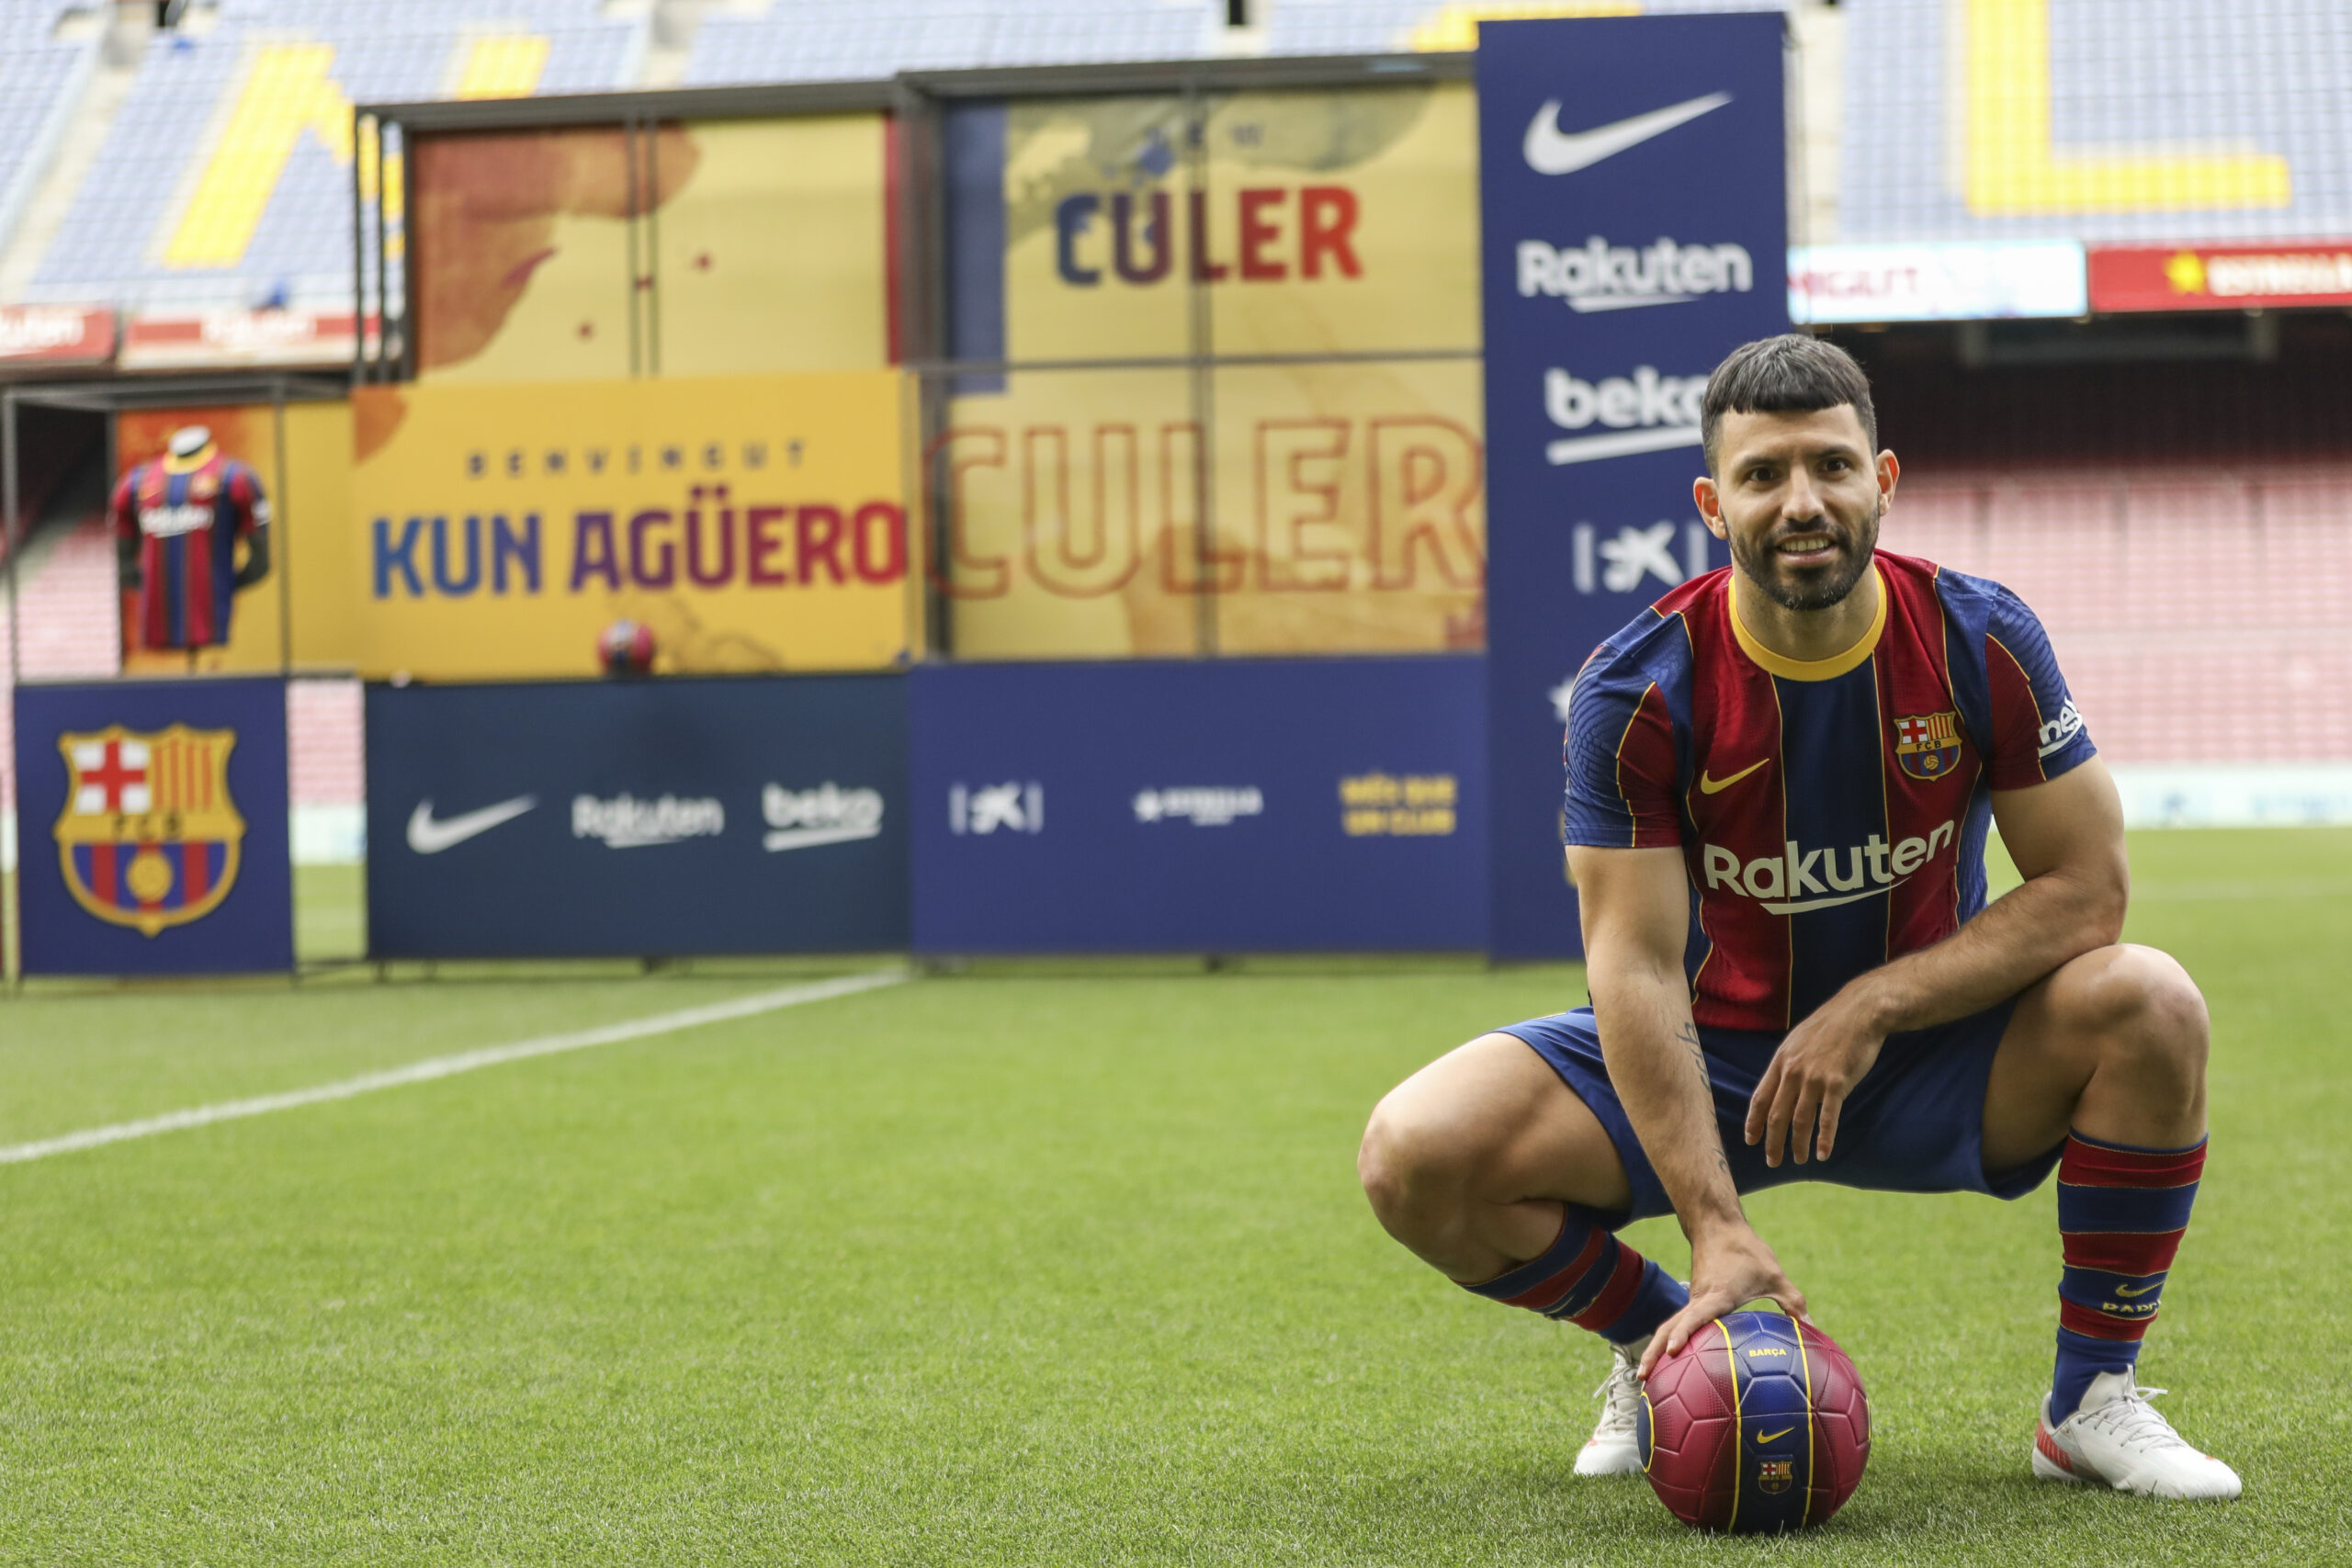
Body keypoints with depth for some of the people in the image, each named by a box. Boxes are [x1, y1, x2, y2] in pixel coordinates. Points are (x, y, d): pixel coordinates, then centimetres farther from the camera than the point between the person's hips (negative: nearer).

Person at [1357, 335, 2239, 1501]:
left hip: (1929, 1055, 1)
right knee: (1416, 1157, -23)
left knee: (2147, 1003, -29)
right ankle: (1664, 1337, 9)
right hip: (1709, 1054, -1)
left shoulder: (1980, 641, -13)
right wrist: (1716, 1230, -30)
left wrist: (1871, 1007, -23)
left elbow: (2085, 888, -12)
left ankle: (2093, 1400, -9)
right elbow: (1636, 962, -21)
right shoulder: (1640, 688, -18)